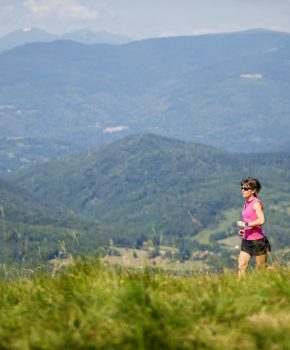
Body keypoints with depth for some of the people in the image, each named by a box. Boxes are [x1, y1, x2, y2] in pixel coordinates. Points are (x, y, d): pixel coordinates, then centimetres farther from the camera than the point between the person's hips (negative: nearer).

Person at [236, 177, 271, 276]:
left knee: (261, 269, 3)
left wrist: (246, 224, -21)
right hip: (246, 240, 8)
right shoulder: (246, 204, 13)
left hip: (257, 241, -8)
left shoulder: (256, 203, -13)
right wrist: (244, 230, 11)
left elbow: (261, 220, -26)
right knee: (241, 267, -1)